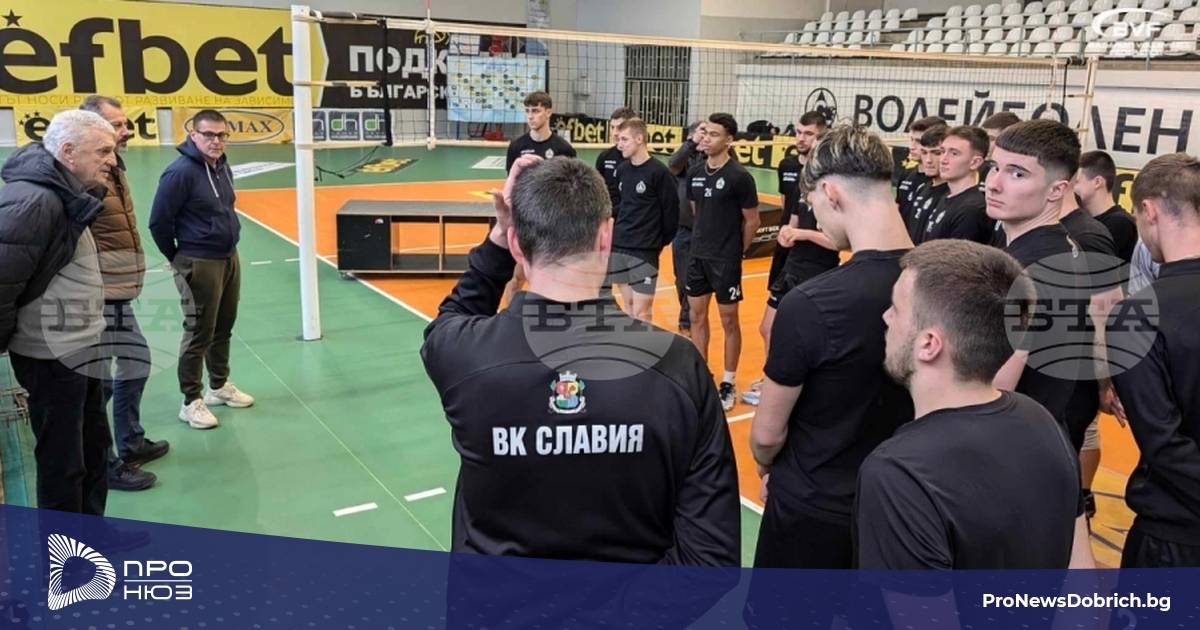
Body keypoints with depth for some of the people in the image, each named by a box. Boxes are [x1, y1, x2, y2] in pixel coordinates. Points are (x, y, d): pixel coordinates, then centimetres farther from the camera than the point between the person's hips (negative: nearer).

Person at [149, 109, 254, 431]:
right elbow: (158, 222, -16)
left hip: (230, 258, 8)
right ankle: (191, 402, 11)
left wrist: (227, 242, 18)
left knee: (224, 328, 18)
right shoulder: (180, 172, -19)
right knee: (199, 333, 0)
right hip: (200, 264, -8)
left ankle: (219, 385, 34)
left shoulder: (223, 167, 7)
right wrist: (177, 257, -4)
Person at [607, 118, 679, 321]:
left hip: (644, 251, -6)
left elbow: (671, 211, -8)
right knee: (628, 307, 13)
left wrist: (660, 243, -2)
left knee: (640, 314, -5)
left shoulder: (659, 172, -11)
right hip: (618, 247, 6)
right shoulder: (622, 169, 7)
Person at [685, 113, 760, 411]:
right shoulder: (695, 173, 3)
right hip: (698, 256, 6)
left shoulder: (739, 177, -14)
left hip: (726, 260, -6)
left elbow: (752, 221, -7)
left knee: (729, 321, 4)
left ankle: (728, 384, 16)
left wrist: (737, 251, 2)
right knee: (697, 316, 12)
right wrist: (704, 240, 14)